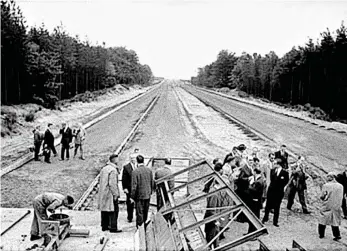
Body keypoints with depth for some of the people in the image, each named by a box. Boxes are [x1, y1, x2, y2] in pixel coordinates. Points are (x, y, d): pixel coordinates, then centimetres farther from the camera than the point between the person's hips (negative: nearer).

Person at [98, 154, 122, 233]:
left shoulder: (104, 168, 11)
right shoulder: (113, 170, -17)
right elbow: (112, 184, -21)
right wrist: (115, 194, -16)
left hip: (103, 193, 9)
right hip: (110, 193, -9)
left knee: (104, 209, 15)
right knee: (114, 210, -3)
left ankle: (104, 226, 23)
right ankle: (113, 227, -2)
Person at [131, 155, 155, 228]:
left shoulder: (135, 171, -16)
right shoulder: (149, 170, 0)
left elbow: (134, 186, -16)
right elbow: (152, 183, 7)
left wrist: (132, 197, -8)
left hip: (139, 195, -5)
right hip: (147, 195, 5)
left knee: (139, 213, 3)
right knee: (146, 212, 17)